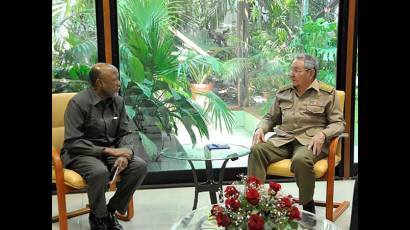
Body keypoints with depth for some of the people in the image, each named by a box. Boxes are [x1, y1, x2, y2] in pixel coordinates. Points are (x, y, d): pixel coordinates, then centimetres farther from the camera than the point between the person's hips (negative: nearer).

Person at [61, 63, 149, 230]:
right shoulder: (79, 103, -14)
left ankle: (111, 211, -1)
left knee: (140, 165, -19)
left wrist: (125, 153, -18)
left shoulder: (118, 101, 3)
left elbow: (126, 133, 5)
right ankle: (98, 216, -6)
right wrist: (107, 151, -23)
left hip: (111, 151, 6)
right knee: (100, 172, -37)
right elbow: (73, 142, -18)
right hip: (81, 153, -5)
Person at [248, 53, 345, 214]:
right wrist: (260, 128, 1)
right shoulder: (283, 93, 18)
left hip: (309, 141, -4)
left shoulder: (327, 94, 6)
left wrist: (322, 134, -17)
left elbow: (338, 123, 3)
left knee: (301, 160, -38)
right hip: (282, 139, 4)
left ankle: (308, 206, -15)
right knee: (256, 150, -26)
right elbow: (270, 117, 24)